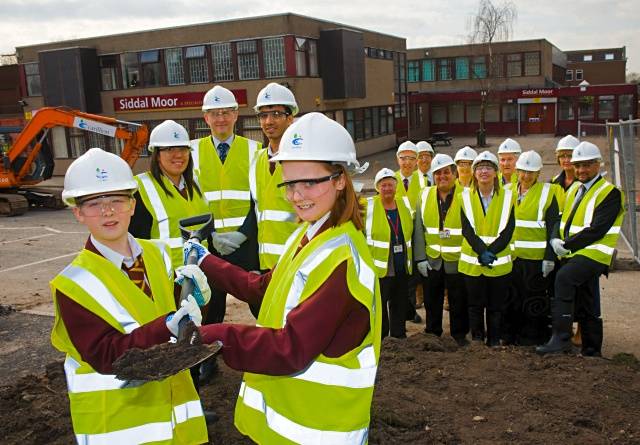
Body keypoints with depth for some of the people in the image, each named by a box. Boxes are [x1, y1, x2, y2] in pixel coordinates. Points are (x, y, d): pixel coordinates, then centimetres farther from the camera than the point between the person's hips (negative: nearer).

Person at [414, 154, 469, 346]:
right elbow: (419, 229, 4)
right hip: (431, 260, 3)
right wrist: (420, 258, -1)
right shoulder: (425, 195, 4)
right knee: (432, 301, 14)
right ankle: (432, 335, 30)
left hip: (457, 260, -3)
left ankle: (459, 335, 27)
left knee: (458, 301, 9)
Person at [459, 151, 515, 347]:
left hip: (499, 262, 0)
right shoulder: (466, 196, 2)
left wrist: (491, 252, -16)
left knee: (496, 306, 7)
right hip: (472, 262, 0)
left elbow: (508, 230, -5)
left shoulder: (507, 196, 1)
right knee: (475, 305, 7)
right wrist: (482, 252, -17)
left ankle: (494, 343, 19)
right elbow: (467, 230, -5)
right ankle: (477, 342, 19)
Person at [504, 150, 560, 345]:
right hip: (510, 257, 4)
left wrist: (550, 258, -11)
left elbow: (553, 229, -5)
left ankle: (532, 341, 15)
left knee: (534, 304, 4)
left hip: (536, 258, -4)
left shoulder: (547, 193, -3)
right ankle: (509, 339, 24)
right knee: (511, 301, 12)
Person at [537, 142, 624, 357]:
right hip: (572, 254, 8)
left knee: (564, 277, -31)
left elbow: (597, 229, -17)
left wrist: (567, 245, -17)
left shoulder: (610, 193, -8)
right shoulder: (573, 190, 17)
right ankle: (591, 350, 24)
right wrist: (555, 240, -4)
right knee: (586, 307, 13)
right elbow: (561, 220, 16)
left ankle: (560, 338, -30)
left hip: (593, 253, -8)